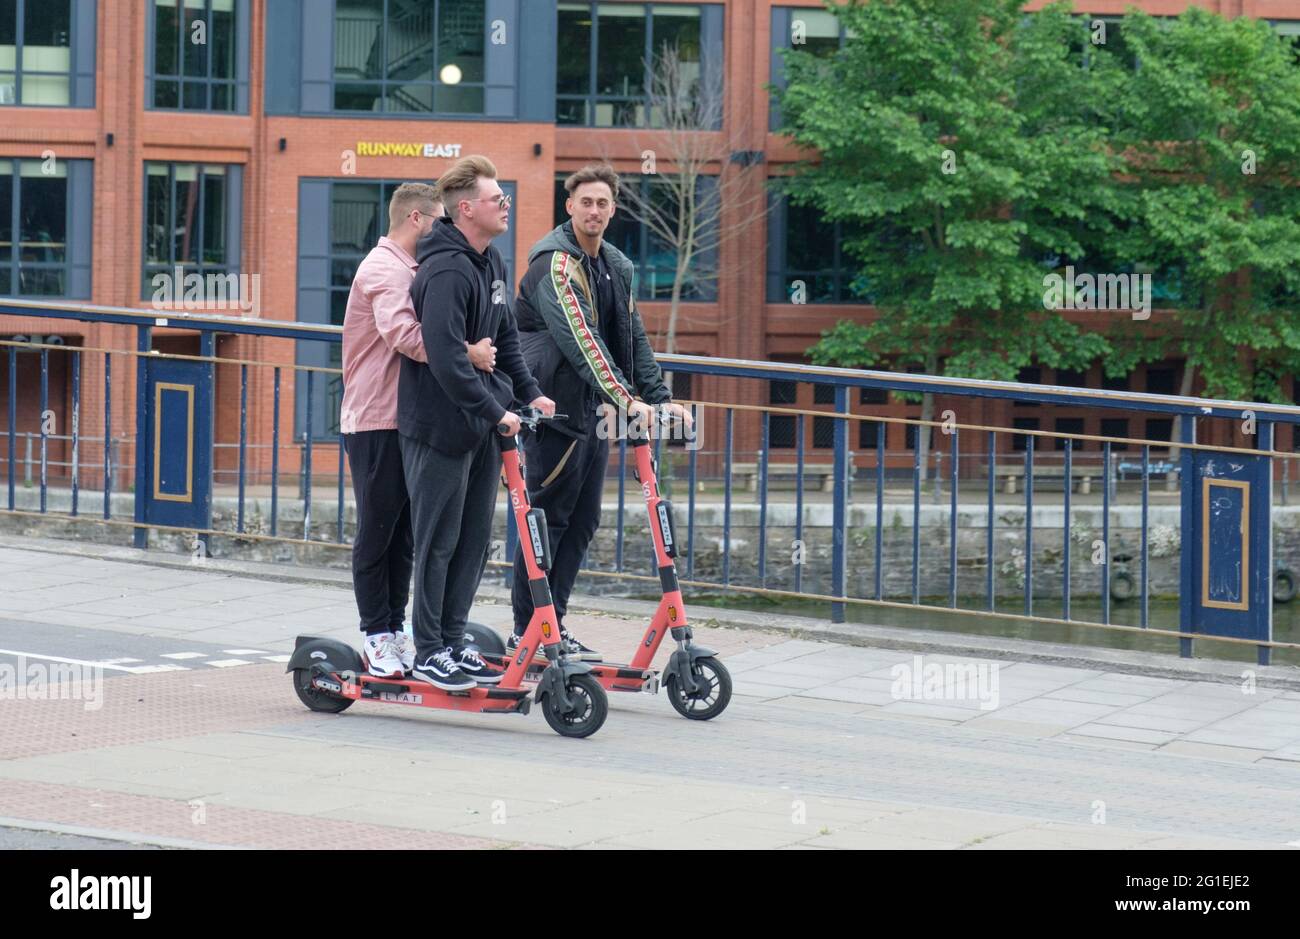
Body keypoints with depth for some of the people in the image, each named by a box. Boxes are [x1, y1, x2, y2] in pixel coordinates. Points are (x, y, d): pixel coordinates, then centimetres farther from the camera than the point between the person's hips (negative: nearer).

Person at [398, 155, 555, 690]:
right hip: (441, 425, -9)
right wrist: (495, 410, -27)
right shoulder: (446, 270, -20)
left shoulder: (491, 263, 11)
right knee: (439, 541, -1)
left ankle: (453, 644, 20)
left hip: (483, 425, 9)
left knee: (474, 539, 12)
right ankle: (429, 653, 6)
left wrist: (529, 393, 10)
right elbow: (445, 356, -27)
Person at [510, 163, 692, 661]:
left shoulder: (618, 267, 13)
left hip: (594, 411, 8)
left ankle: (553, 625, 16)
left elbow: (633, 338, 17)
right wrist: (628, 399, -32)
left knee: (582, 522, 9)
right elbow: (580, 340, -25)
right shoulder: (554, 262, -15)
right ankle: (525, 633, 1)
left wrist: (661, 396, 4)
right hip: (556, 409, -8)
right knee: (547, 519, -4)